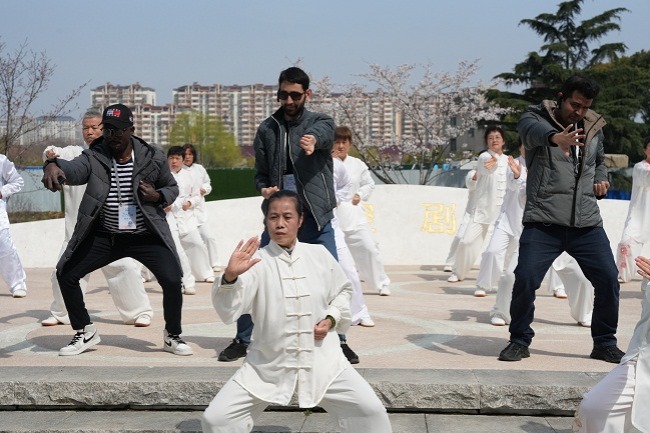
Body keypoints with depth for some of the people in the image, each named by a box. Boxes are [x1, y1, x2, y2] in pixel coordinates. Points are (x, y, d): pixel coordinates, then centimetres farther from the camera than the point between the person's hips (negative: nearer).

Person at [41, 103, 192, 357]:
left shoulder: (153, 159, -7)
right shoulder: (94, 157, -10)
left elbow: (172, 187, 8)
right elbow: (74, 169, -32)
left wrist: (158, 196, -15)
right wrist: (53, 165, -56)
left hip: (146, 237, -2)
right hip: (104, 236, 2)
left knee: (172, 281, -16)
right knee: (66, 274, -1)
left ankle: (173, 336, 10)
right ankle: (85, 333, 19)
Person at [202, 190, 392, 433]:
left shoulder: (319, 255, 1)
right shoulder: (256, 262, -7)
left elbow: (343, 290, 18)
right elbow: (228, 311, -19)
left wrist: (331, 318, -1)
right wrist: (230, 276, -38)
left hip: (321, 360, 1)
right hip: (267, 364, -1)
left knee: (370, 410, -7)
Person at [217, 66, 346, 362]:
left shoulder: (321, 122, 1)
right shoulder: (267, 129, 9)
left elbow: (323, 133, -25)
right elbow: (260, 172, 15)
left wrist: (313, 140, -50)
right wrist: (263, 189, -10)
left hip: (315, 214, -2)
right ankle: (242, 340, 15)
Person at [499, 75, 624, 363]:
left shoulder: (594, 129, 16)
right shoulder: (536, 118, -1)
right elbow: (533, 130, -28)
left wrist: (601, 179, 11)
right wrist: (555, 137, -51)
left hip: (587, 224, 5)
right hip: (543, 222, -4)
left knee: (608, 280, 0)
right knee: (525, 279, -14)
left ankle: (605, 343, 20)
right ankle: (519, 341, 7)